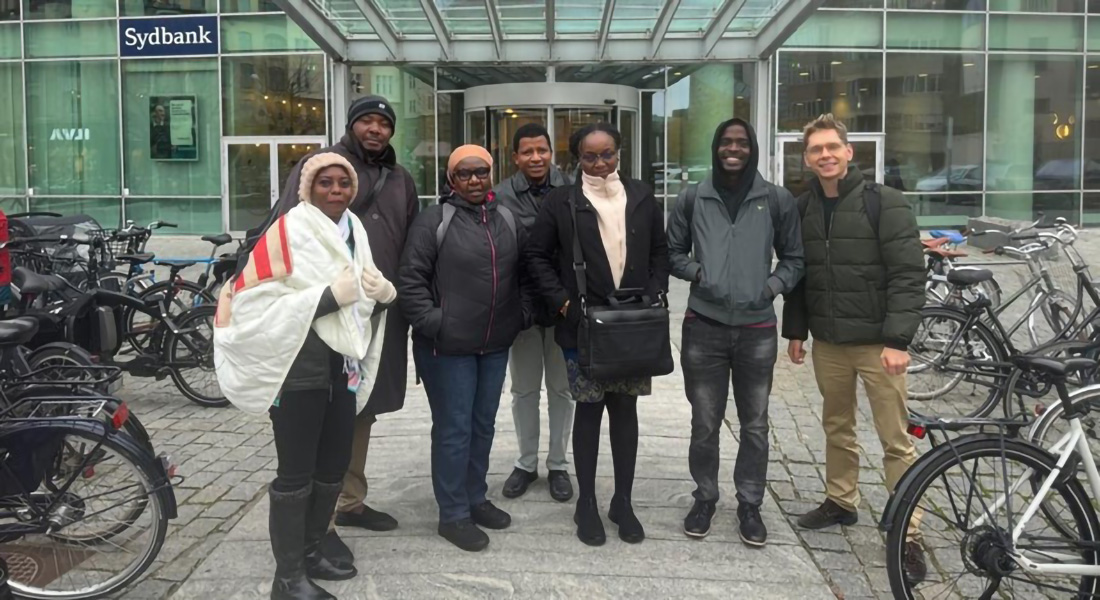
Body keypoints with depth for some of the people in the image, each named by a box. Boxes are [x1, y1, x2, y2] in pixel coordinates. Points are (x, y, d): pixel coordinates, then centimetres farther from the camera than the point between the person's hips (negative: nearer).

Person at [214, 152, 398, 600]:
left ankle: (311, 552, 32)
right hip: (297, 366, -7)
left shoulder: (354, 229, 9)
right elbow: (256, 303, -20)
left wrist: (381, 290, -1)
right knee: (296, 472, 0)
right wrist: (328, 297, -23)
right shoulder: (287, 230, -13)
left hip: (341, 363, 8)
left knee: (334, 465, 15)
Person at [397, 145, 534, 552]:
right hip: (448, 347, -6)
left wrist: (523, 314, 7)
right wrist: (433, 323, -16)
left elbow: (525, 273, 17)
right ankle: (453, 514, 13)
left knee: (483, 426, 16)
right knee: (454, 430, 1)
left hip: (495, 345, 6)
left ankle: (475, 499, 32)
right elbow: (410, 279, -10)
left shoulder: (508, 221, 9)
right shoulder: (434, 221, -8)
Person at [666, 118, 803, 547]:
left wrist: (773, 287, -7)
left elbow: (794, 258, 9)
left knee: (755, 425, 9)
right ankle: (704, 497, 27)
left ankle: (750, 504, 25)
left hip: (757, 329, 0)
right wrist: (698, 273, -7)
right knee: (704, 424, 9)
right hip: (704, 327, 0)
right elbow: (673, 252, 10)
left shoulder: (777, 200, 1)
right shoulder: (692, 199, 2)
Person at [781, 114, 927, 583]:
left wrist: (897, 339, -19)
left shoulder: (885, 203, -9)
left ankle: (908, 535, 7)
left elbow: (909, 275, -14)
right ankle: (841, 501, 35)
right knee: (837, 428, 18)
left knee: (896, 442, -1)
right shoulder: (803, 209, 7)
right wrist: (794, 330, 11)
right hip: (827, 342, 5)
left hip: (877, 342, -5)